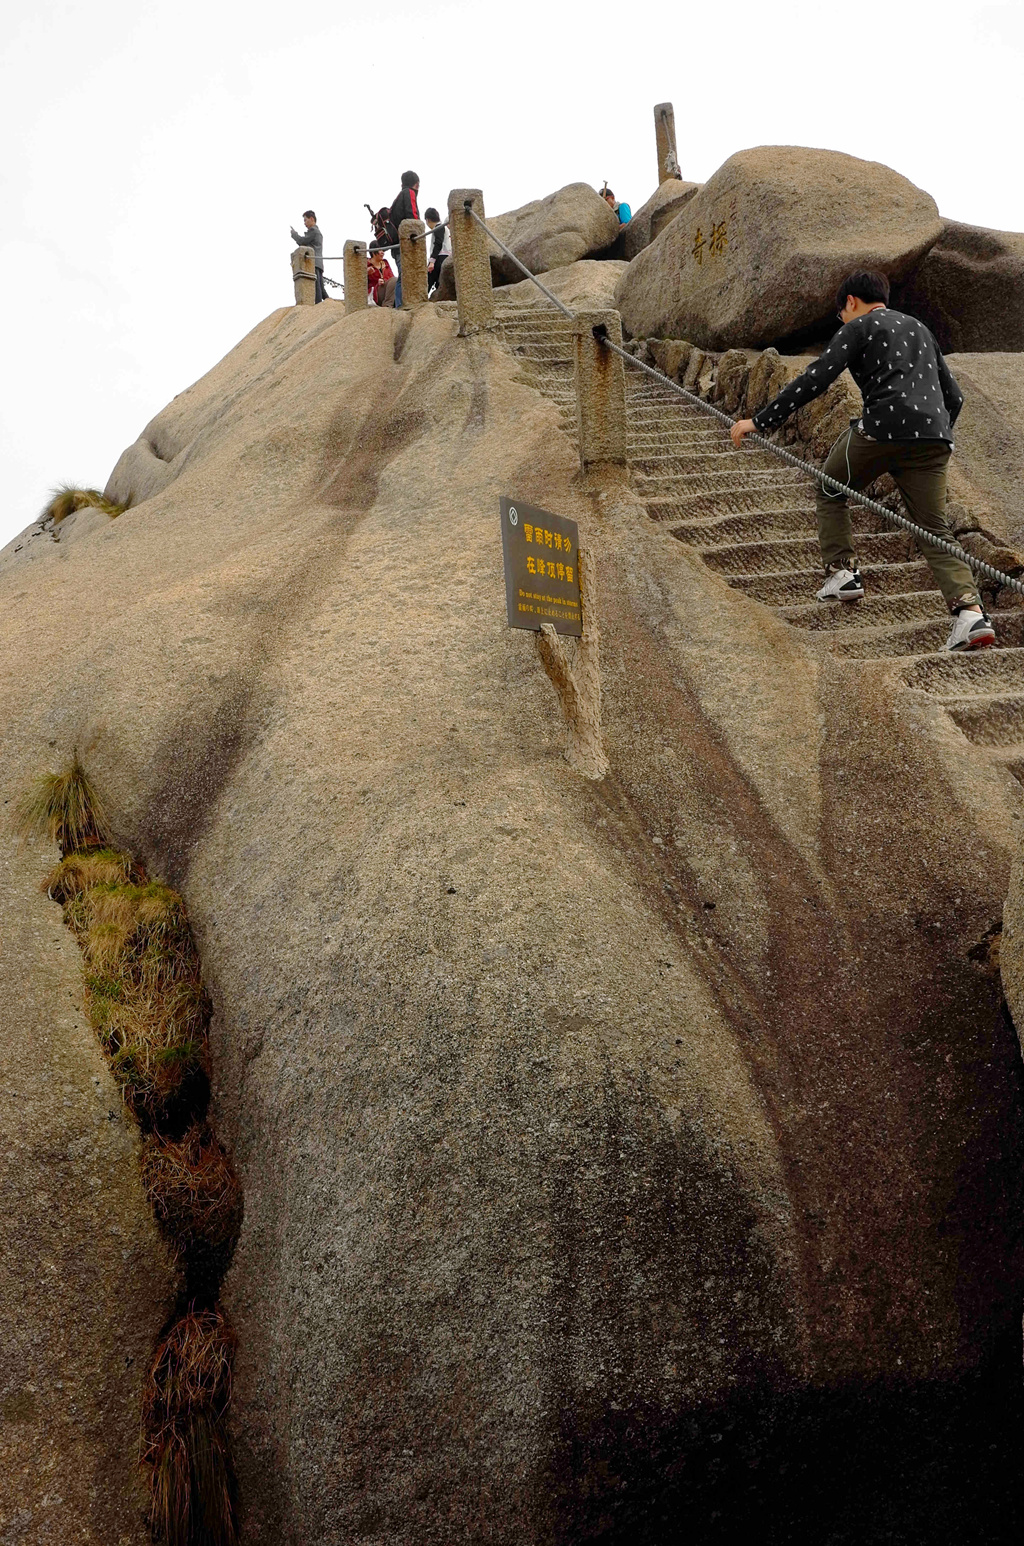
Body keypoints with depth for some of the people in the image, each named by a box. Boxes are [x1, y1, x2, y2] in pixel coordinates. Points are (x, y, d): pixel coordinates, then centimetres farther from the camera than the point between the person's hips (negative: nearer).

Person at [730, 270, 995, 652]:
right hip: (934, 438, 6)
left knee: (830, 491, 21)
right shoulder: (919, 328, 29)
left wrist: (760, 421, -5)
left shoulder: (859, 328, 9)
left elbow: (815, 379, -5)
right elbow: (954, 397, 30)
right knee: (935, 529, 5)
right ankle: (970, 610, -12)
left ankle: (842, 572, 14)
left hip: (882, 429, -5)